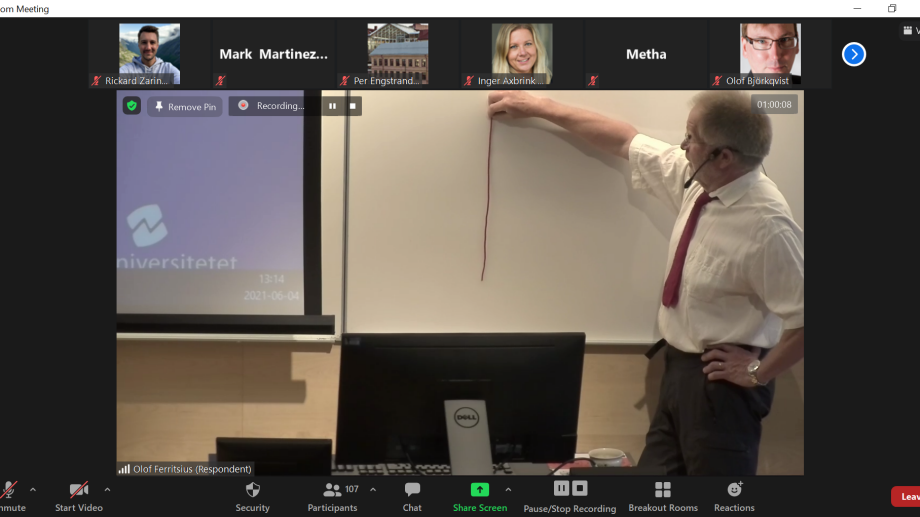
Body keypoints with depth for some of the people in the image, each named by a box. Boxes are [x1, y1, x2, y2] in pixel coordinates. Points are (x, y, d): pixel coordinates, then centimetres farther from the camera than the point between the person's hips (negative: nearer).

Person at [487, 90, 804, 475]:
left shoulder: (767, 225, -25)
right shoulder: (697, 177, -2)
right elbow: (623, 140, 9)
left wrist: (759, 373, -14)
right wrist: (538, 106, 14)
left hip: (721, 379, -8)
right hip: (681, 367, 8)